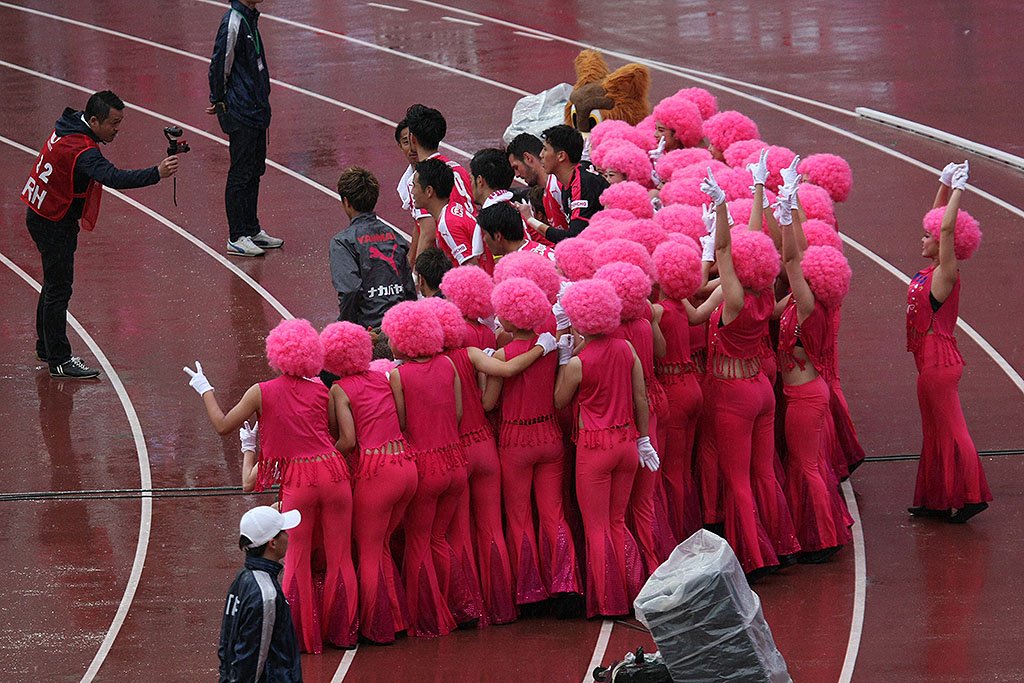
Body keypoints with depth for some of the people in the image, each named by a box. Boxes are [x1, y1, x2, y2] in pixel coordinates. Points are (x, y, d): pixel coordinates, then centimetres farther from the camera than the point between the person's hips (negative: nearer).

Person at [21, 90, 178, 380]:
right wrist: (156, 174, -53)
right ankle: (59, 360, -2)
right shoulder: (81, 150, -31)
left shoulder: (69, 125, 0)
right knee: (59, 288, -6)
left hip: (43, 215, 10)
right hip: (53, 223, -10)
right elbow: (114, 178, -45)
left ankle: (46, 346, 33)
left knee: (55, 283, 21)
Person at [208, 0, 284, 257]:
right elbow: (220, 65, -18)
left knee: (255, 171, 16)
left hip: (257, 110, 9)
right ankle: (237, 238, 3)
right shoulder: (233, 23, -19)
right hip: (240, 113, -9)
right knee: (241, 175, -3)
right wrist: (219, 101, -8)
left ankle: (252, 230, 26)